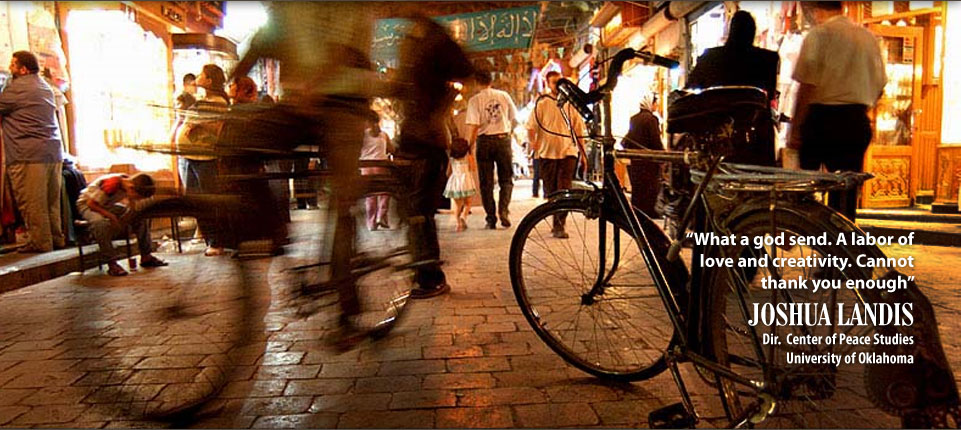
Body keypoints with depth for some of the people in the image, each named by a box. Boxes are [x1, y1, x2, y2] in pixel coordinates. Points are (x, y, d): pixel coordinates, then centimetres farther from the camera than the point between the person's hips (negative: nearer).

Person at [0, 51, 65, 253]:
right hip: (53, 151, 8)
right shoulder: (45, 87, 20)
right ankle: (56, 238, 17)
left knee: (30, 200, -2)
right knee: (52, 200, 12)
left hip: (28, 154, -8)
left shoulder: (17, 87, -6)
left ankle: (40, 241, 0)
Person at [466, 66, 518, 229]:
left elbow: (473, 126, -13)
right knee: (506, 179, 12)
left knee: (486, 182, 7)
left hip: (484, 140, -1)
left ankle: (491, 219, 8)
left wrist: (470, 146, -7)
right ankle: (504, 209, -8)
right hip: (503, 138, 2)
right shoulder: (503, 95, 3)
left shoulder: (474, 100, -6)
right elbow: (514, 117, 11)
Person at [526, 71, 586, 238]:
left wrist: (583, 152, 12)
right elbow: (531, 127, 3)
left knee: (564, 189, -11)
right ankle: (556, 222, 24)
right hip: (547, 152, 0)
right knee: (550, 190, 8)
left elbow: (579, 129, 15)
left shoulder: (570, 105, 11)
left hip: (568, 151, 0)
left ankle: (559, 225, -9)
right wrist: (534, 143, -13)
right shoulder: (542, 104, 5)